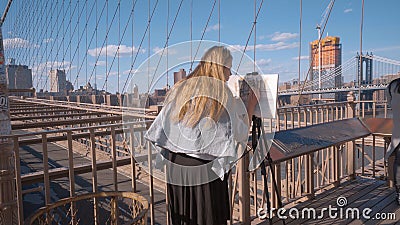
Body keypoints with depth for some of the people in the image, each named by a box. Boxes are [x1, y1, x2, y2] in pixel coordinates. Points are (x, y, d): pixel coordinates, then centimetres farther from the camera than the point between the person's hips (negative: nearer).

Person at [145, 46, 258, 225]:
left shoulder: (178, 90, 5)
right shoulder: (223, 95, -9)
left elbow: (160, 128, 8)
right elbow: (240, 133, 1)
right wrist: (251, 105, 10)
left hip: (175, 165, 5)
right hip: (205, 169, -5)